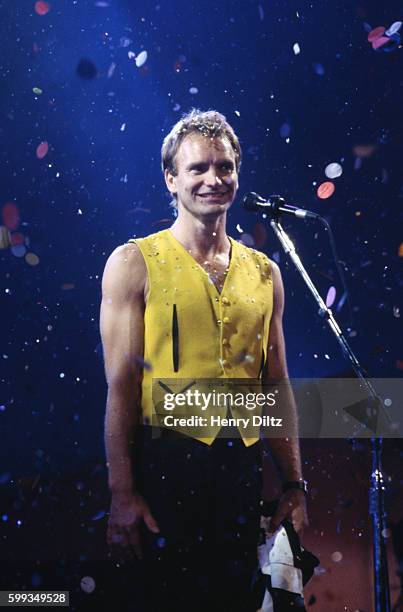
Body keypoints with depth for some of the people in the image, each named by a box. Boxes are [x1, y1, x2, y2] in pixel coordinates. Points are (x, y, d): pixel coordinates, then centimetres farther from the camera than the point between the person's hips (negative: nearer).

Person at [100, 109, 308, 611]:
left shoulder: (264, 273, 9)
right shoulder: (134, 263, -3)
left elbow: (277, 387, 12)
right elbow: (120, 383, -7)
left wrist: (294, 486, 9)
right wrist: (122, 493, -12)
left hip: (241, 466, 4)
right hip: (166, 461, -4)